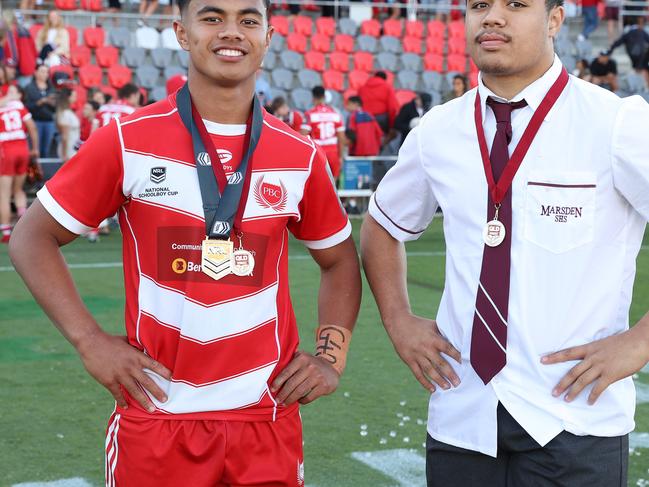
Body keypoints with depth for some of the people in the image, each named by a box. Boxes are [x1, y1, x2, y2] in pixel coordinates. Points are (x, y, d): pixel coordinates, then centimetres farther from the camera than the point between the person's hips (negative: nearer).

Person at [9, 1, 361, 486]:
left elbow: (339, 261, 16)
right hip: (156, 415, -2)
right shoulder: (128, 141, -5)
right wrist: (91, 341, -8)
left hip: (269, 420, 2)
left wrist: (331, 355, 2)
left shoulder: (301, 156, 2)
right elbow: (32, 238, 1)